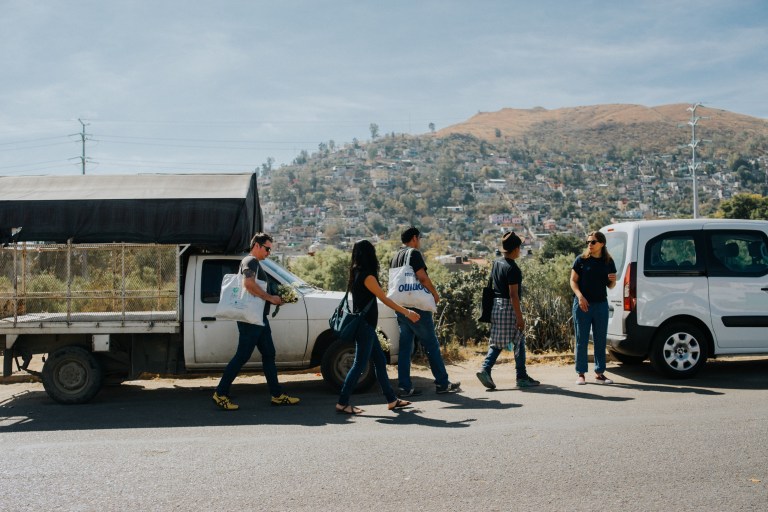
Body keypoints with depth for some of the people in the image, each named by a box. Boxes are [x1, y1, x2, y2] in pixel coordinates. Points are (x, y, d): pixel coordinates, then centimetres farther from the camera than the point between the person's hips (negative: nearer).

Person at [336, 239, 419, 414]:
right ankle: (342, 403, 0)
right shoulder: (367, 276, -17)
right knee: (359, 364, -5)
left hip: (365, 326, 9)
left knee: (380, 360, 13)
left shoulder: (357, 273, 9)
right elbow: (385, 299, -14)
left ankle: (392, 400, 19)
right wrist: (407, 312, -8)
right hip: (365, 325, -9)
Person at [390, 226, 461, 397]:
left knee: (405, 347, 7)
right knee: (432, 345, 0)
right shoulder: (414, 253, -8)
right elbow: (422, 277, -17)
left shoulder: (395, 257, 18)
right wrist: (435, 293, -6)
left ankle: (404, 386, 5)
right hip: (416, 306, -8)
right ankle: (442, 383, 5)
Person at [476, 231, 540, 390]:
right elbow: (513, 295, -20)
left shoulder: (496, 264, 10)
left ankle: (485, 369, -5)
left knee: (498, 342, 11)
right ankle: (522, 377, 11)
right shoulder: (512, 268, -17)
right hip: (509, 307, -8)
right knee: (519, 342, 4)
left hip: (496, 306, 8)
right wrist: (520, 317, -18)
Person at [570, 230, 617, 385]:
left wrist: (613, 280, -10)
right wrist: (580, 296, -17)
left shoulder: (608, 262, 6)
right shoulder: (581, 260, -3)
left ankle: (599, 373, 19)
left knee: (600, 340, 9)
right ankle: (581, 374, 9)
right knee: (581, 340, 2)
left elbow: (610, 286, 13)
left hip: (601, 304, 3)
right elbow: (573, 280, -2)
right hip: (582, 304, -3)